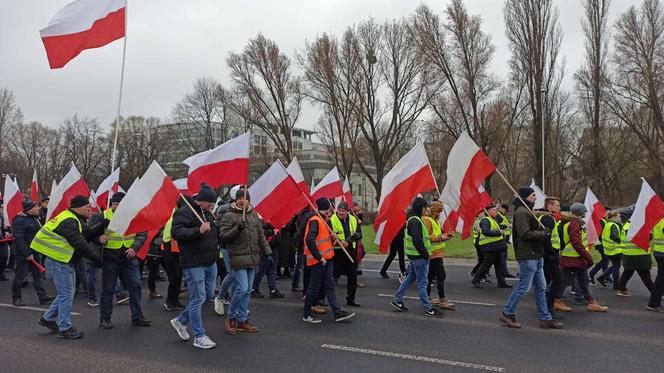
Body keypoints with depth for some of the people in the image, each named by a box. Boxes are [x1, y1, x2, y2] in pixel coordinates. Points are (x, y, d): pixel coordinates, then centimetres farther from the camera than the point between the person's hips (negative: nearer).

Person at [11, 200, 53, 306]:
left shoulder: (35, 218, 11)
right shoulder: (20, 221, -17)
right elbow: (18, 239, -23)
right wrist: (27, 254, -24)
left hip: (34, 252, 9)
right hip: (23, 254, -9)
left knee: (37, 275, 9)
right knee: (20, 275, 3)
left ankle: (43, 297, 12)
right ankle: (16, 298, 16)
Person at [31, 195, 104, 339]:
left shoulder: (75, 220, 13)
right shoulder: (69, 222, -21)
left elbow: (89, 232, 13)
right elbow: (80, 244, -26)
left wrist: (103, 225, -2)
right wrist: (96, 259, -22)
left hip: (64, 262, 11)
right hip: (59, 262, -11)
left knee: (66, 293, 19)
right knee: (66, 295, -3)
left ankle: (47, 319, 32)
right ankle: (65, 329, 7)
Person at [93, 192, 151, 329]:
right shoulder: (103, 216, -5)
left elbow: (142, 234, 2)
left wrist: (134, 248, -12)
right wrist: (99, 239, -22)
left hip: (129, 258, 2)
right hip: (110, 259, -2)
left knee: (135, 286, 4)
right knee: (108, 289, 6)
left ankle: (137, 317, 16)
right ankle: (105, 319, 19)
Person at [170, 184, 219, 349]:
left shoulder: (208, 213, 16)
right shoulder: (184, 212, -11)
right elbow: (175, 232, -23)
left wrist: (215, 248, 18)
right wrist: (198, 231, -32)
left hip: (210, 262, 9)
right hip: (194, 263, -9)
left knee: (208, 295, 14)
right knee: (198, 298, -3)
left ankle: (180, 321, 32)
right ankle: (199, 337, 9)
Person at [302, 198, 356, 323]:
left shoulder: (323, 220, 16)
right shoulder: (315, 221, -17)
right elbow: (309, 240, -29)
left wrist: (333, 238, 3)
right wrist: (319, 257, -25)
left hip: (326, 259, 10)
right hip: (317, 261, -10)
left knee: (329, 286, 10)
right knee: (314, 287, 1)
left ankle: (338, 313, 14)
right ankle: (306, 315, 14)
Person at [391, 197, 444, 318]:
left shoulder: (413, 220, 14)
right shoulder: (415, 221, -20)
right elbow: (417, 241, -26)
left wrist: (425, 253, 19)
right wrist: (425, 254, -19)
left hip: (415, 255, 11)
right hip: (419, 256, -11)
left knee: (410, 277, 20)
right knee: (422, 282, -3)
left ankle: (397, 299, 27)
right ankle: (428, 309, 5)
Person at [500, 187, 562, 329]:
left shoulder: (527, 211, 19)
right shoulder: (521, 212, -15)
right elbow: (525, 234, -23)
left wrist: (543, 232, 3)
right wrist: (544, 233, -13)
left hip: (535, 255, 11)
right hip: (527, 256, -11)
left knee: (541, 288, 12)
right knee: (524, 287, -4)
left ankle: (545, 318, 19)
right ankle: (507, 313, 8)